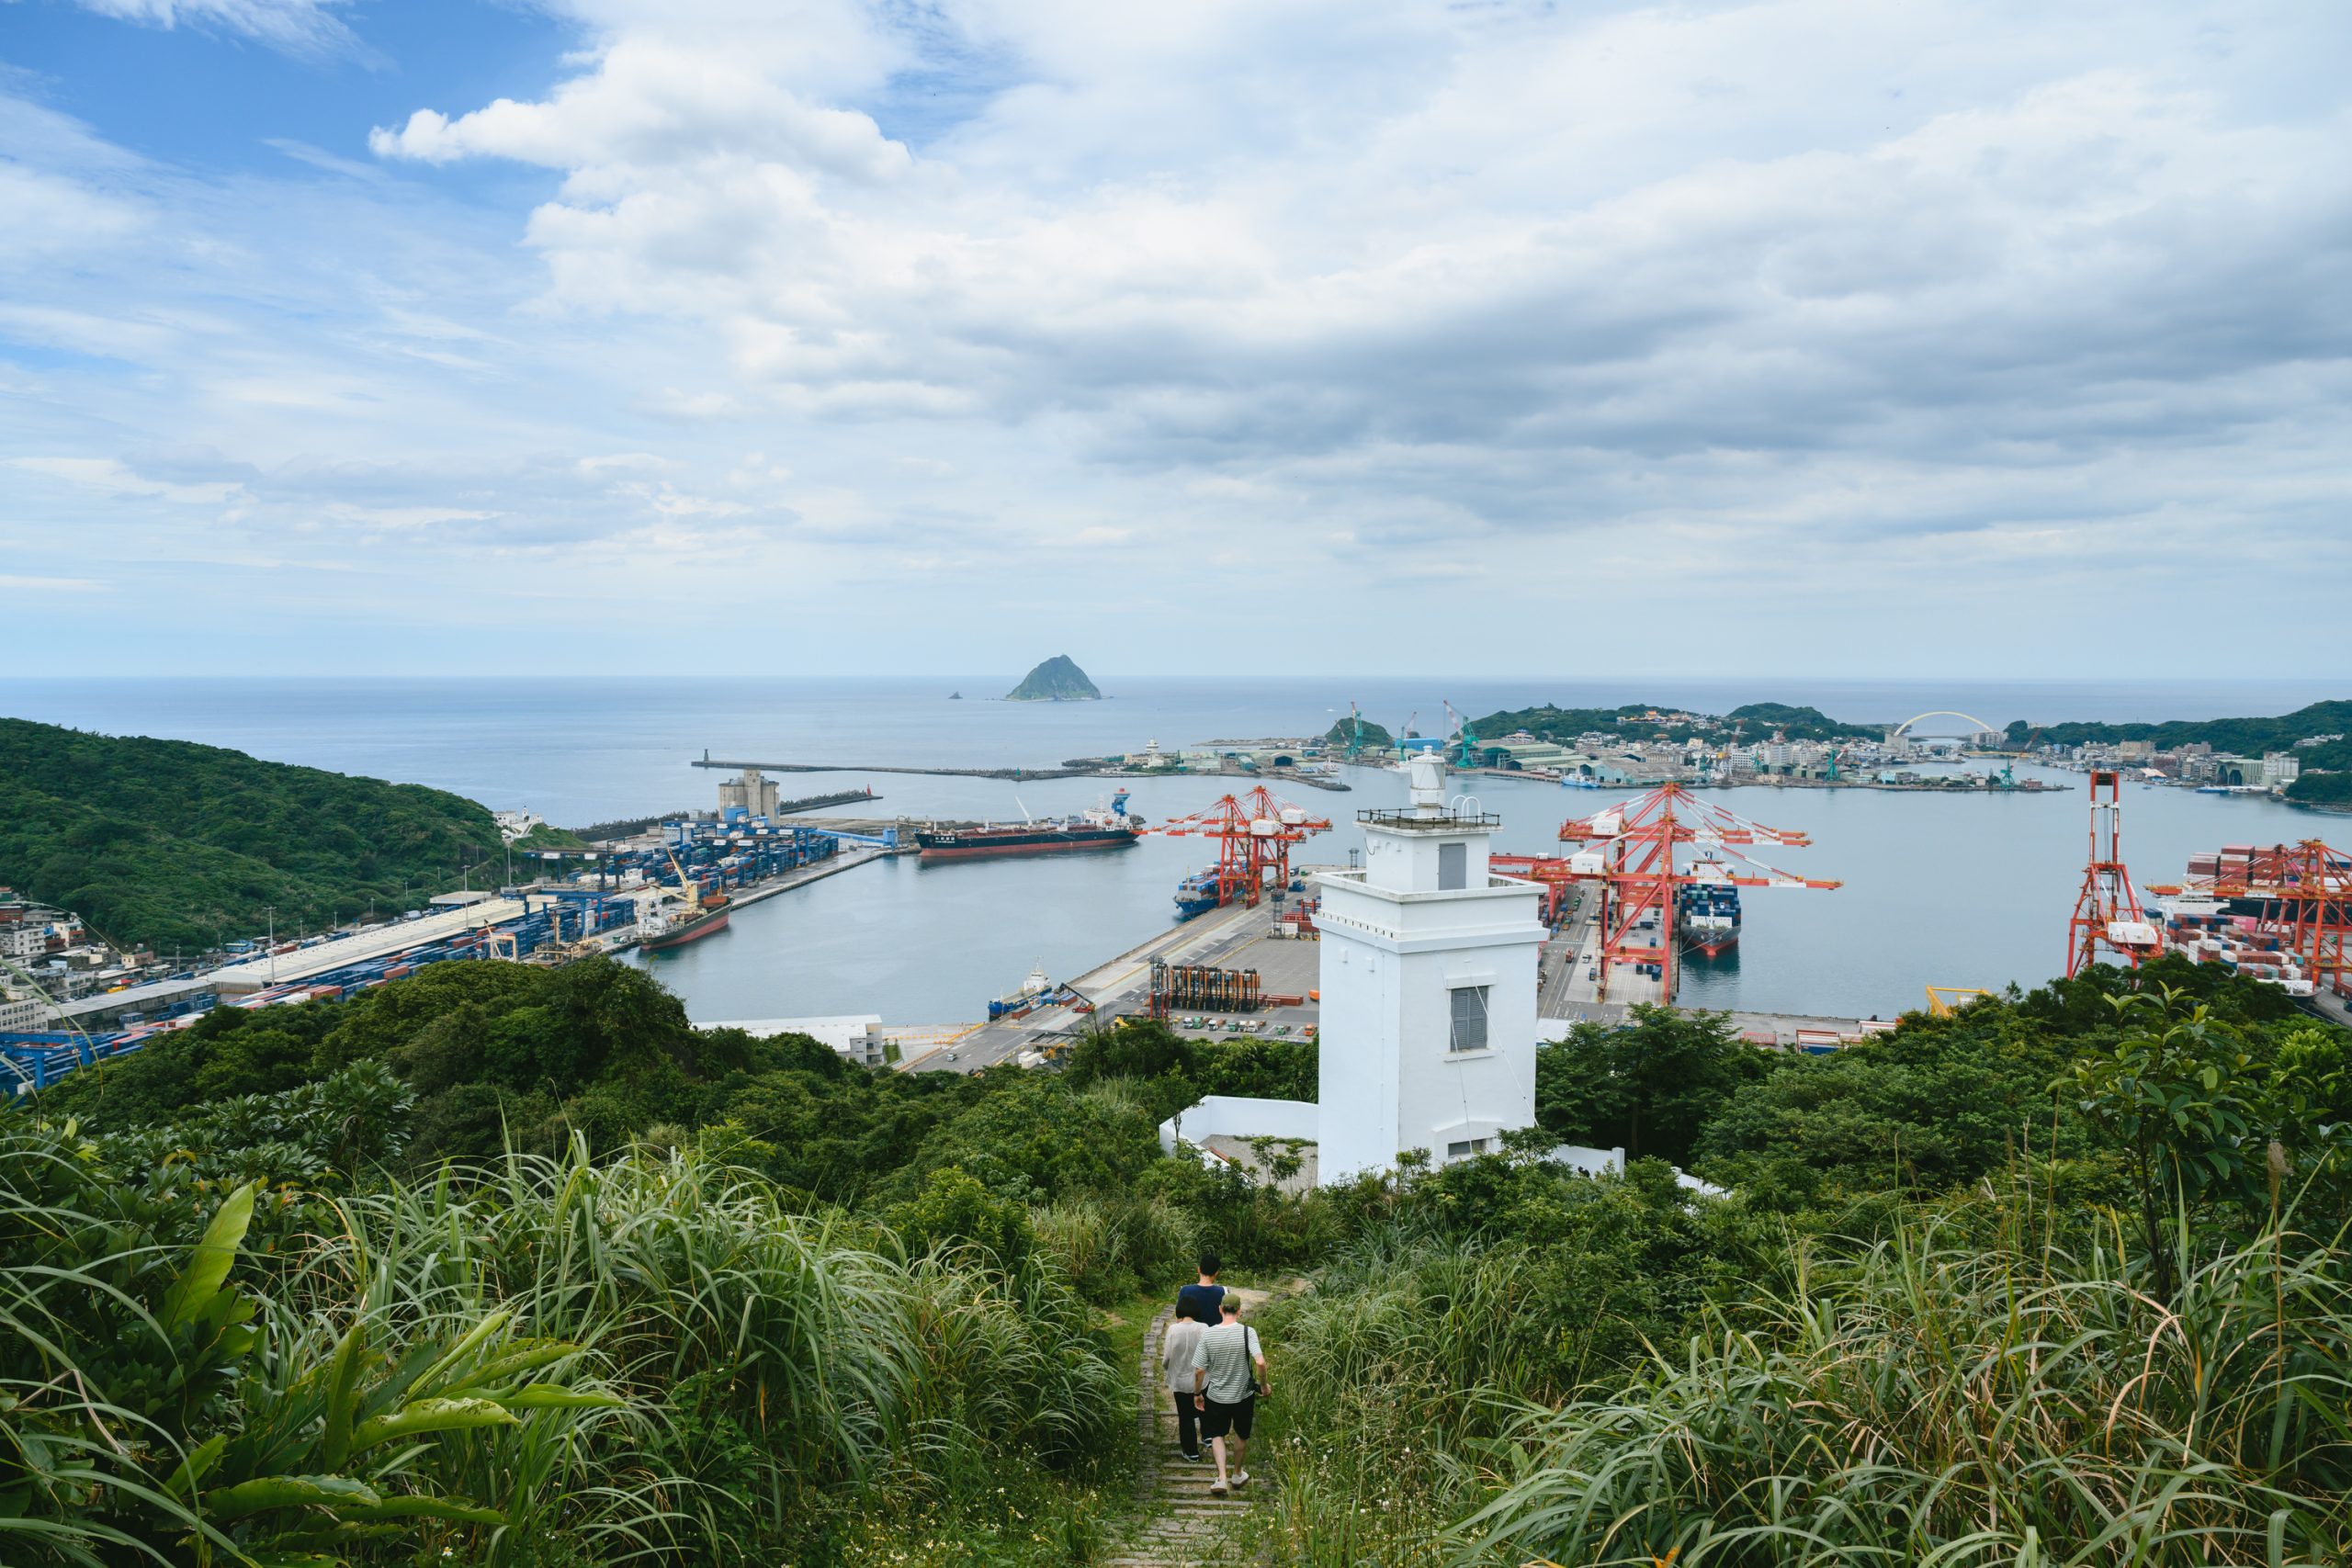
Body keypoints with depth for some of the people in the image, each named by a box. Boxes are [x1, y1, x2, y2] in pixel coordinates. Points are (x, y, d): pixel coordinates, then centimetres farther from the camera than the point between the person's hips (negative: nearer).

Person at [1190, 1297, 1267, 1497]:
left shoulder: (1208, 1335, -13)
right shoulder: (1247, 1332, -18)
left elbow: (1199, 1369, -11)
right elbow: (1260, 1362, -27)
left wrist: (1197, 1394, 4)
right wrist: (1263, 1385, -9)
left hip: (1216, 1396, 0)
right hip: (1243, 1394, 0)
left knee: (1217, 1435, 18)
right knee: (1241, 1435, 23)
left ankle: (1221, 1479, 3)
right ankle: (1238, 1475, 40)